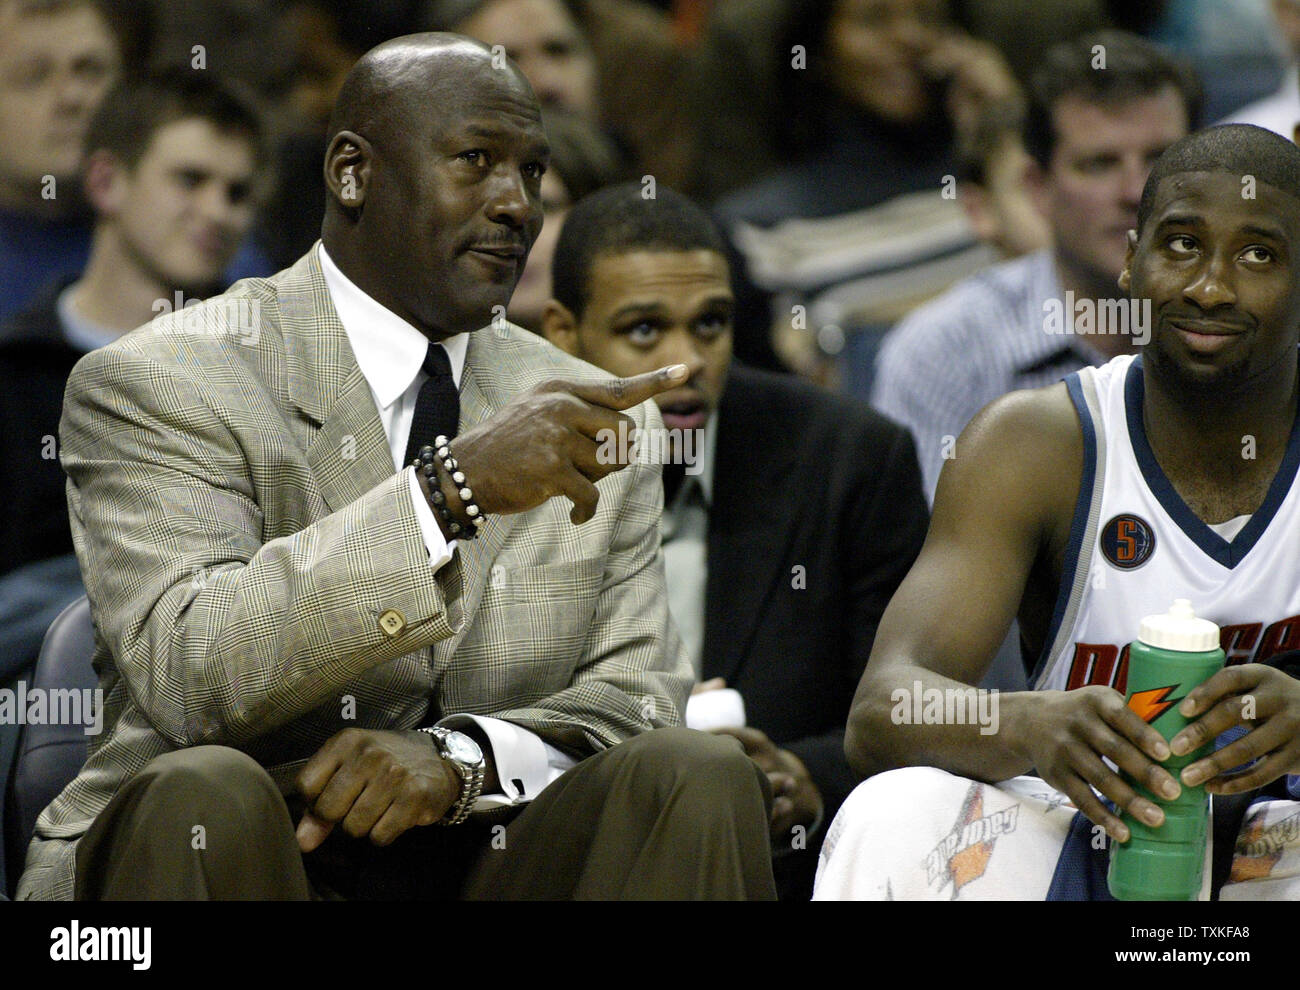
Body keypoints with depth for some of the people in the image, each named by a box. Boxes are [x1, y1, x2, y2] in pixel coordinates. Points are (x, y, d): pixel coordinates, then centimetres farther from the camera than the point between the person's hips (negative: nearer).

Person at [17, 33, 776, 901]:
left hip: (487, 862, 2)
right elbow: (188, 674, -18)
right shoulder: (156, 383, -3)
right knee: (202, 794, -33)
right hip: (244, 860, -2)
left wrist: (461, 758, -17)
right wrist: (450, 489, -29)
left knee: (700, 775, -22)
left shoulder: (591, 421, 13)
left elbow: (641, 697, 5)